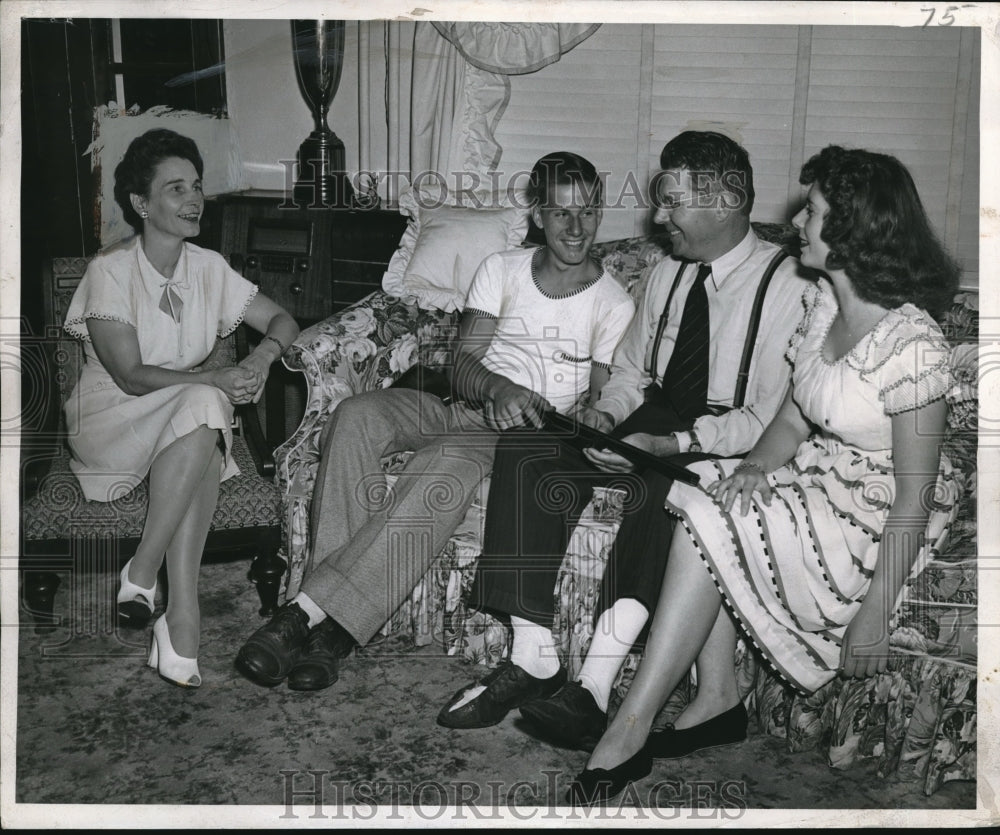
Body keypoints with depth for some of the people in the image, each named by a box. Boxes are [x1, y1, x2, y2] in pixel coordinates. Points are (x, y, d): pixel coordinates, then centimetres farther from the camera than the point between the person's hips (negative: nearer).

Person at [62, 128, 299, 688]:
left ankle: (143, 575, -28)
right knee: (204, 406, -34)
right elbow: (131, 376, -17)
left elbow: (282, 319, 7)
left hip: (190, 417, 4)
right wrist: (216, 382, -27)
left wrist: (264, 355, -15)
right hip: (109, 421, -4)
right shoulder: (111, 271, -10)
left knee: (205, 411, -33)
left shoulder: (208, 267, 5)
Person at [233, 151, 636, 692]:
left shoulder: (614, 304, 9)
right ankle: (335, 626, -33)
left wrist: (548, 418, -20)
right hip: (466, 409, 4)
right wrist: (497, 387, -17)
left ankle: (308, 610, -35)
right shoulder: (502, 270, 16)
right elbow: (461, 365, 6)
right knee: (357, 415, -28)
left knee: (445, 465, -38)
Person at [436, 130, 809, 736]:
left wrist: (671, 445, -24)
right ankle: (534, 661, -19)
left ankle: (594, 688, -35)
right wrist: (607, 414, -1)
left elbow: (771, 421, -16)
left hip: (725, 450, -6)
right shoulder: (670, 272, 14)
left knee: (657, 490, -39)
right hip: (650, 425, 7)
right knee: (524, 456, -16)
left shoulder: (785, 288, -9)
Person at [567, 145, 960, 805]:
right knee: (697, 488, -16)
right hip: (814, 482, 8)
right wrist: (757, 465, -12)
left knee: (707, 526, -25)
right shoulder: (823, 302, 3)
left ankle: (629, 734, -18)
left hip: (871, 523, -8)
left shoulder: (913, 345, -22)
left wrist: (876, 616, -19)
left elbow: (913, 497, -20)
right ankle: (718, 700, -8)